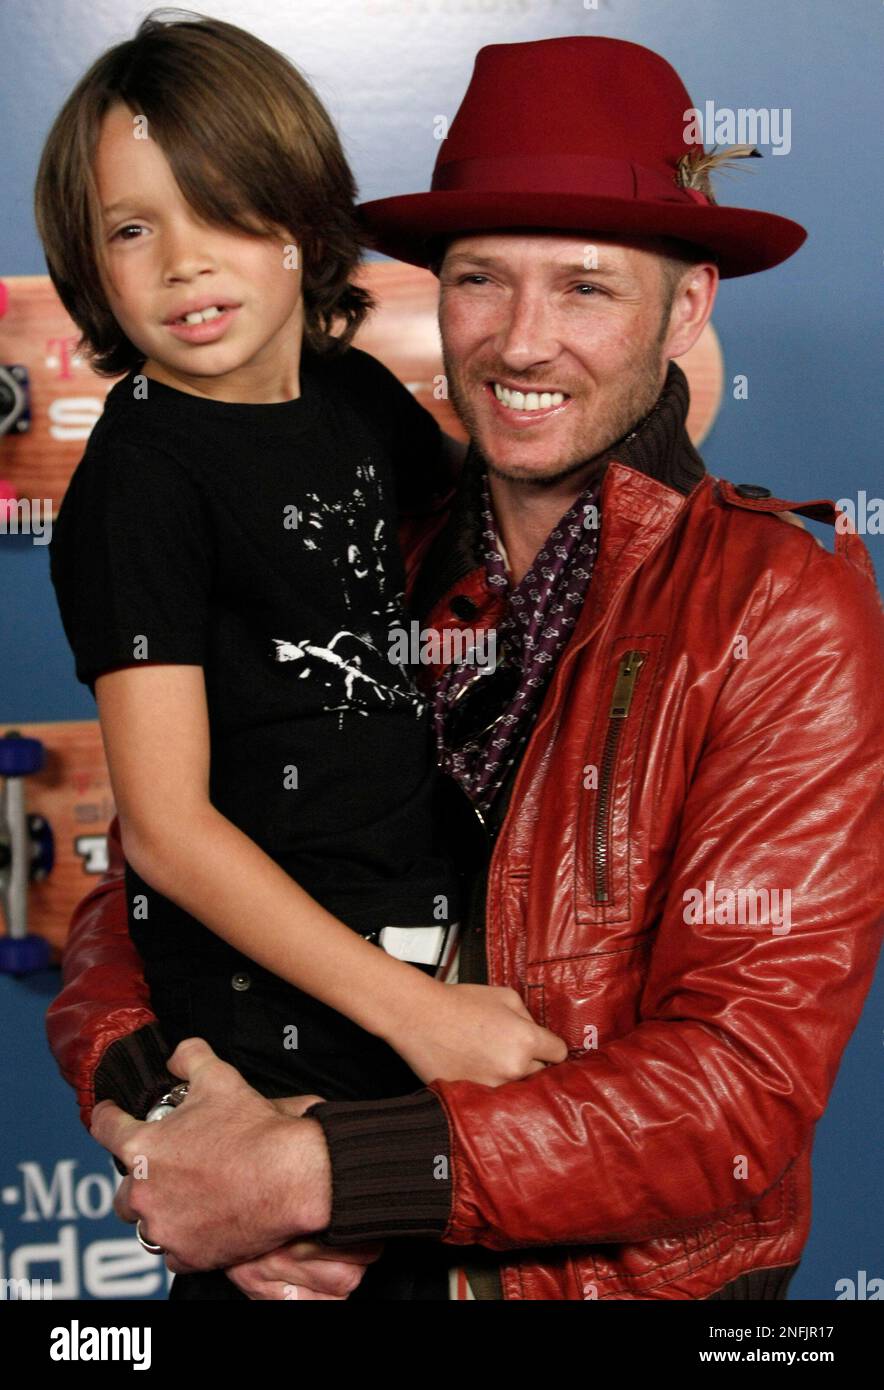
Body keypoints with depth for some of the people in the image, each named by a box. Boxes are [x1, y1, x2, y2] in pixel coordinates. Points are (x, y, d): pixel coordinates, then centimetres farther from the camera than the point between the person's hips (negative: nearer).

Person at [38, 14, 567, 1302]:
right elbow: (167, 825, -20)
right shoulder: (140, 481, -16)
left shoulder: (360, 397, 3)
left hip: (424, 946, 7)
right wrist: (409, 1010, -21)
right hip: (262, 1018, -7)